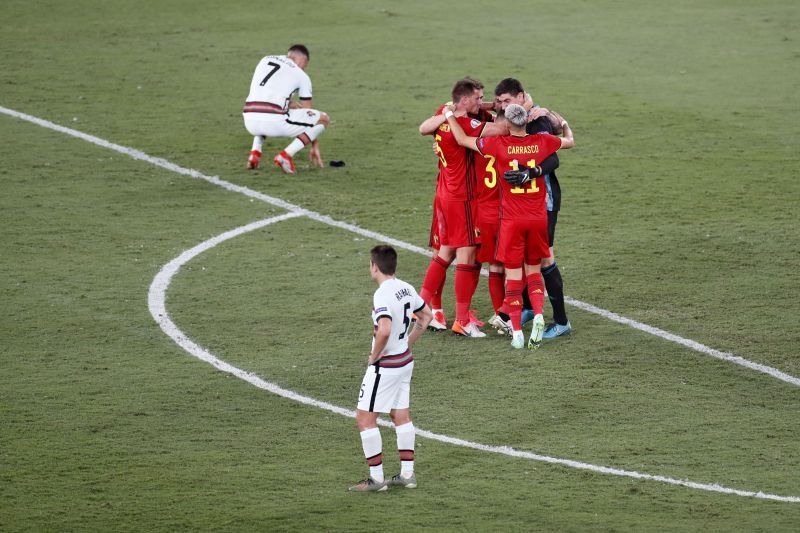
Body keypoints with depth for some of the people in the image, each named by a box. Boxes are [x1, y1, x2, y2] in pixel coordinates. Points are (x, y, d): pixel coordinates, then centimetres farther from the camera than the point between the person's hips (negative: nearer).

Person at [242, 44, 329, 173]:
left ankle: (255, 153, 17)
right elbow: (309, 113, 18)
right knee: (324, 119, 11)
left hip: (250, 123, 5)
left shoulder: (265, 60, 24)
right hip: (274, 122, -5)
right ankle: (285, 155, -5)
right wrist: (315, 147, 26)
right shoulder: (302, 76, 12)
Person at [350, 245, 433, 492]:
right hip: (405, 361, 9)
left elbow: (384, 330, -36)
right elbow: (427, 315, 19)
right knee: (401, 415, 16)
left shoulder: (382, 295, -23)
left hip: (385, 366, -9)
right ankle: (407, 473, 19)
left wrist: (374, 356, -20)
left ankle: (376, 477, 1)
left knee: (365, 418, -1)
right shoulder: (406, 288, 4)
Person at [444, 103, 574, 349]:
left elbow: (463, 139, 2)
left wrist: (450, 116, 18)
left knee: (513, 276, 4)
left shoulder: (499, 144, -10)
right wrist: (565, 125, 40)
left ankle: (517, 332, 3)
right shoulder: (542, 142, -3)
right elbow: (569, 142, 18)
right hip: (538, 218, 2)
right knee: (533, 272, 15)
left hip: (512, 220, -2)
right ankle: (538, 315, -7)